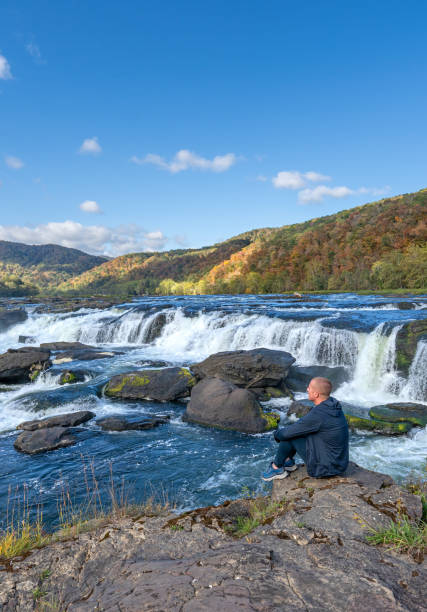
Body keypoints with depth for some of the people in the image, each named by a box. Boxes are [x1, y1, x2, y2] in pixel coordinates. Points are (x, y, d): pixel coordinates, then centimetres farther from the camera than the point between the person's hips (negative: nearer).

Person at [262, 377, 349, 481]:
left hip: (324, 468, -8)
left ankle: (277, 468, 14)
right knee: (297, 430, 13)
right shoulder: (333, 404, -2)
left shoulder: (317, 415, -28)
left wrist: (277, 433, 4)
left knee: (288, 435, -6)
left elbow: (287, 433, -18)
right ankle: (289, 461, 29)